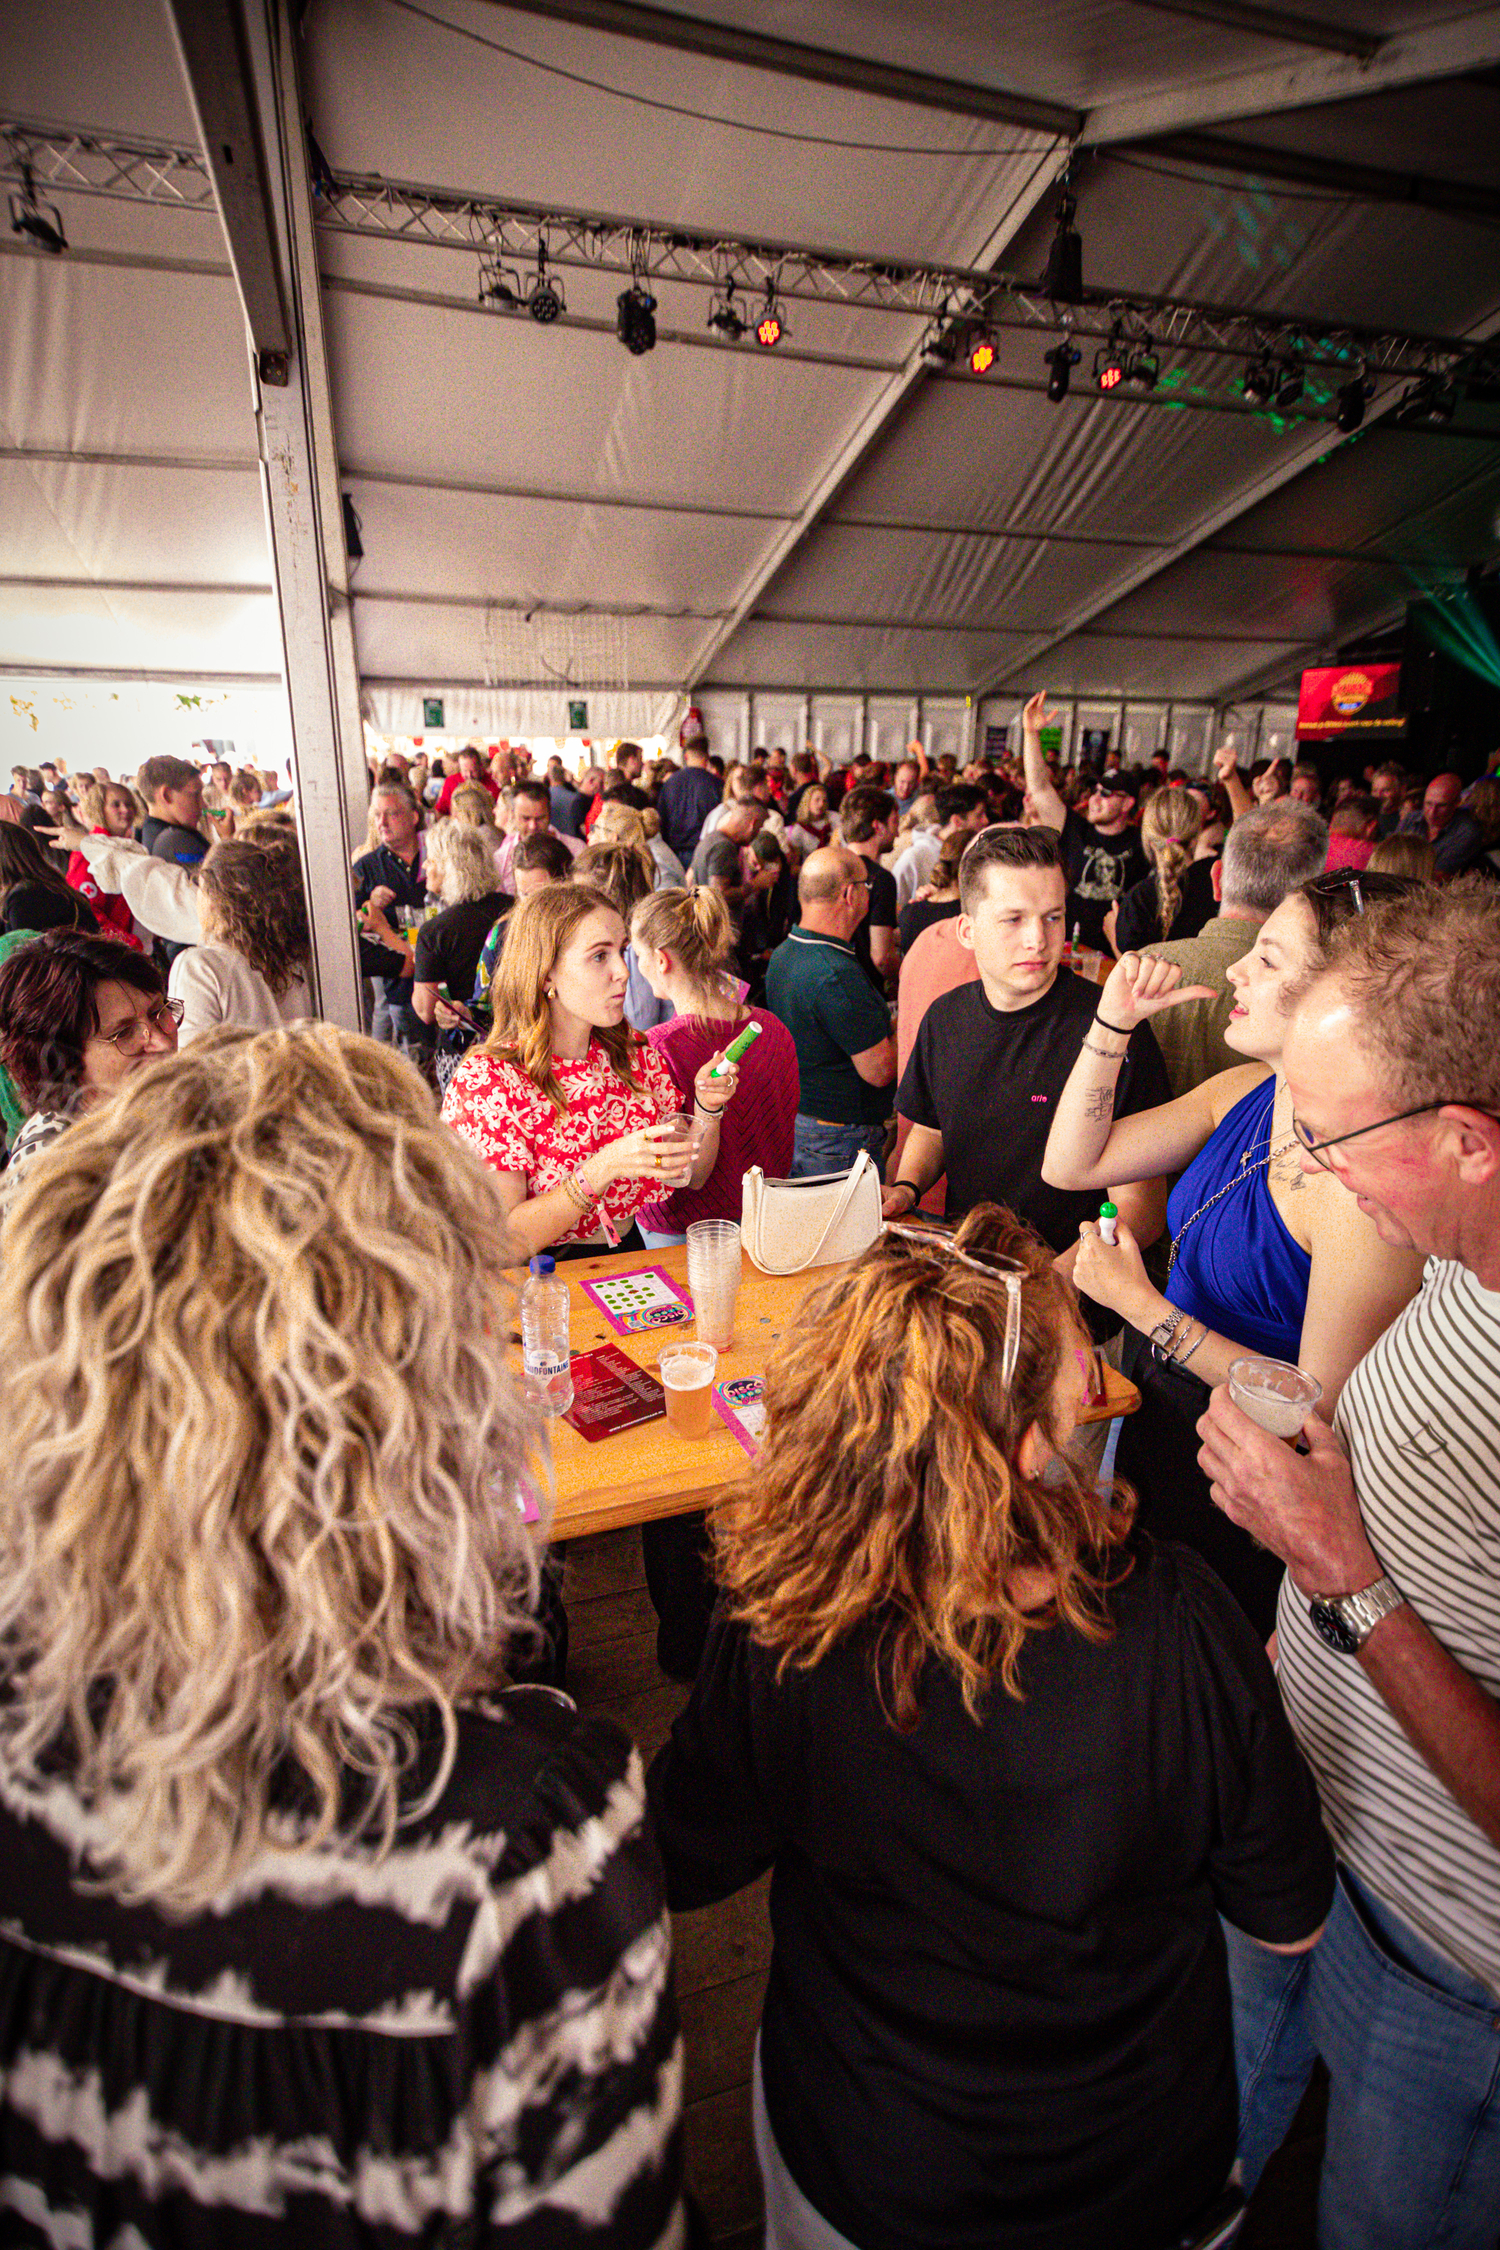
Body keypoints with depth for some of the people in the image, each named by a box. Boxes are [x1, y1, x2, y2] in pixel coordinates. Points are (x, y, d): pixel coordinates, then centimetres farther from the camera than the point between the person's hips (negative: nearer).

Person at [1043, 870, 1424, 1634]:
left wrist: (1141, 1305, -27)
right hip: (1152, 1413, 7)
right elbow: (1071, 1166, -2)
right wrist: (1112, 1022, -12)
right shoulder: (1244, 1092, -5)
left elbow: (1324, 1407, -26)